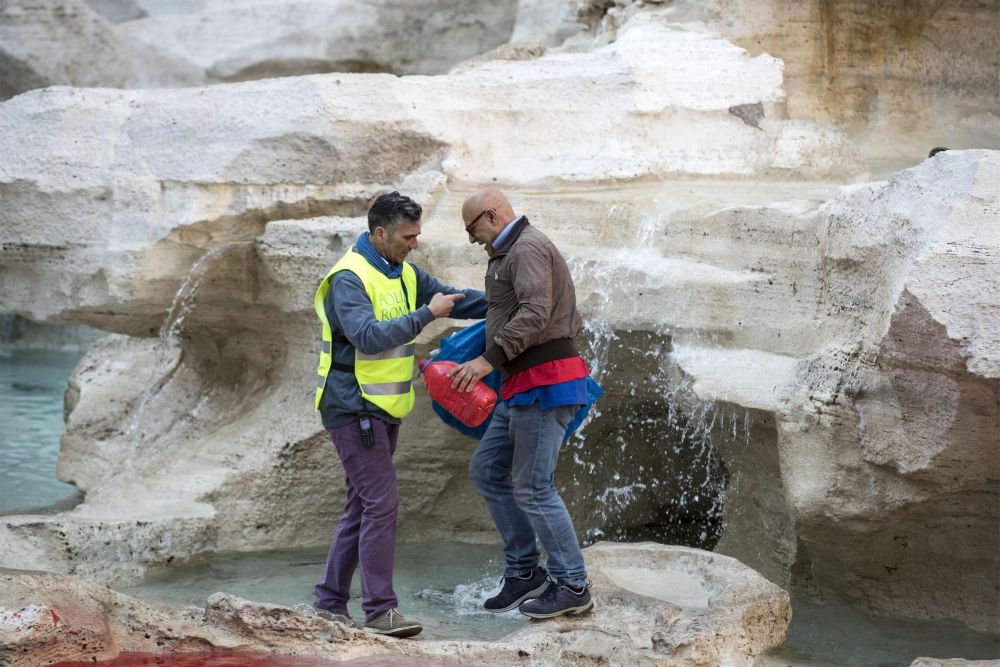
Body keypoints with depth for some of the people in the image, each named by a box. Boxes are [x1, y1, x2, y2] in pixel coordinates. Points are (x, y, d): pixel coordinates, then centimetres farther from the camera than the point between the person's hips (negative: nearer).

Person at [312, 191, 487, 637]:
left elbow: (455, 299, 17)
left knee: (363, 507, 11)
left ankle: (330, 602, 18)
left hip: (384, 411, 9)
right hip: (354, 410, -9)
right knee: (381, 503, -13)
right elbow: (369, 337, -29)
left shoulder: (404, 275, 11)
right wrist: (426, 314, -27)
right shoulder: (350, 278, -17)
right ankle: (380, 609, -10)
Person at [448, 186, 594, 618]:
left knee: (532, 487, -8)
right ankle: (524, 572, 16)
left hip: (544, 385, -11)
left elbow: (536, 313, -24)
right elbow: (572, 321, 25)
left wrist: (490, 359, -28)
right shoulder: (514, 253, 22)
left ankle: (572, 586, 0)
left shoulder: (527, 248, -10)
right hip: (525, 388, 11)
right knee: (487, 471, 13)